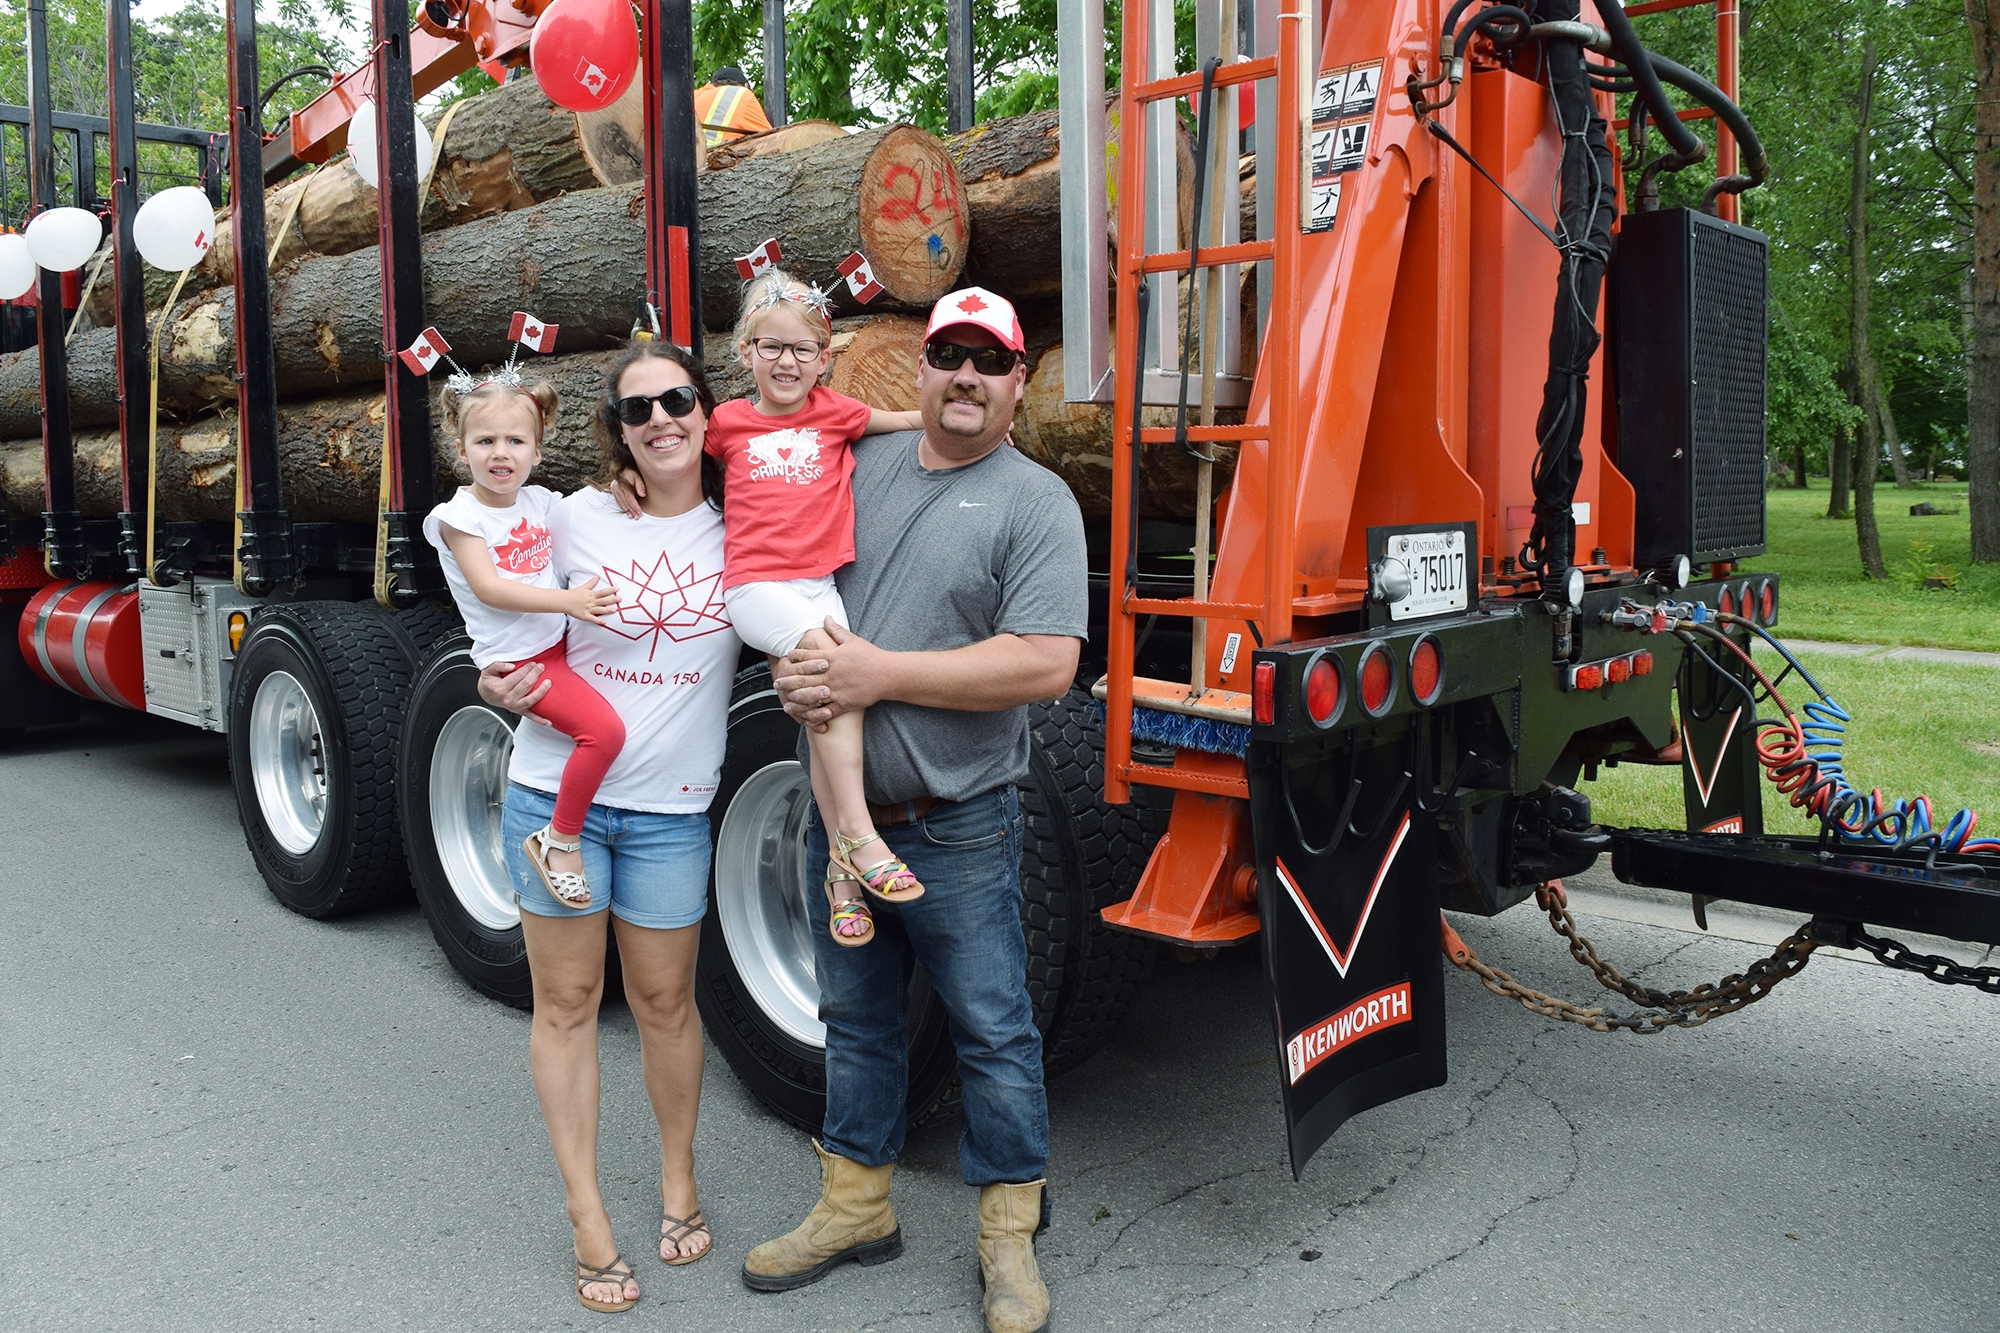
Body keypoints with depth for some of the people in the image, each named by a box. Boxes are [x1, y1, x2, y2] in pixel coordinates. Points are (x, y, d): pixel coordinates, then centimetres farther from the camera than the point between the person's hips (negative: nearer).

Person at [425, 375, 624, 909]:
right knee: (604, 729, -23)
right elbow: (488, 588, -18)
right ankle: (559, 840, -8)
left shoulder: (540, 502, 10)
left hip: (557, 643, 8)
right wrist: (566, 600, -27)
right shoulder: (459, 517, -8)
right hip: (516, 658, -8)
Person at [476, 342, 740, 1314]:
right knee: (566, 1001, 6)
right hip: (557, 787, 0)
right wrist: (502, 687, -11)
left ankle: (679, 1178, 34)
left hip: (669, 808, 0)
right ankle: (587, 1217, 20)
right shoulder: (577, 519, -2)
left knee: (665, 1000, 11)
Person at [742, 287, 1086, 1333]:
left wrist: (881, 674, -20)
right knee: (855, 1018, 18)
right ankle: (856, 1206, 36)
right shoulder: (860, 466, 8)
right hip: (841, 813, 6)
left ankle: (1009, 1237, 24)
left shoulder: (1035, 501, -9)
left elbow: (1044, 665, -20)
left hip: (958, 830, -5)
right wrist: (796, 666, -5)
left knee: (993, 1031, 6)